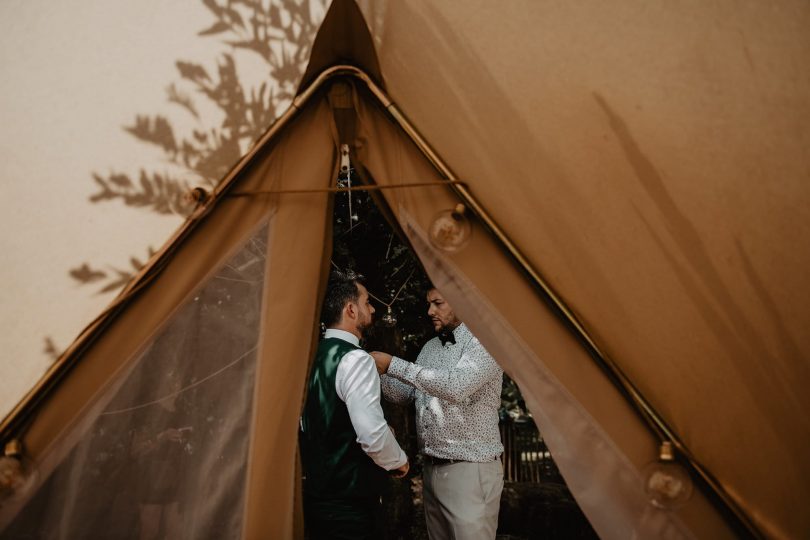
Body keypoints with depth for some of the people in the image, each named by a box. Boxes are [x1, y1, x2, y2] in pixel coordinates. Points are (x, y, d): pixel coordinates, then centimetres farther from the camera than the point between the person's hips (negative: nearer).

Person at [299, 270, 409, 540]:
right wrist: (399, 462, -7)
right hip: (350, 504, -8)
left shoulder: (313, 357, 6)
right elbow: (372, 435, -26)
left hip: (315, 495, 8)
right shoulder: (355, 359, -20)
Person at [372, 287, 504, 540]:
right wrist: (377, 371, -3)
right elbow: (403, 394, 15)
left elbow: (456, 386, -27)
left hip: (470, 468, -7)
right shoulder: (430, 347, 14)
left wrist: (393, 365, -24)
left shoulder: (483, 342, -11)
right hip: (431, 467, 7)